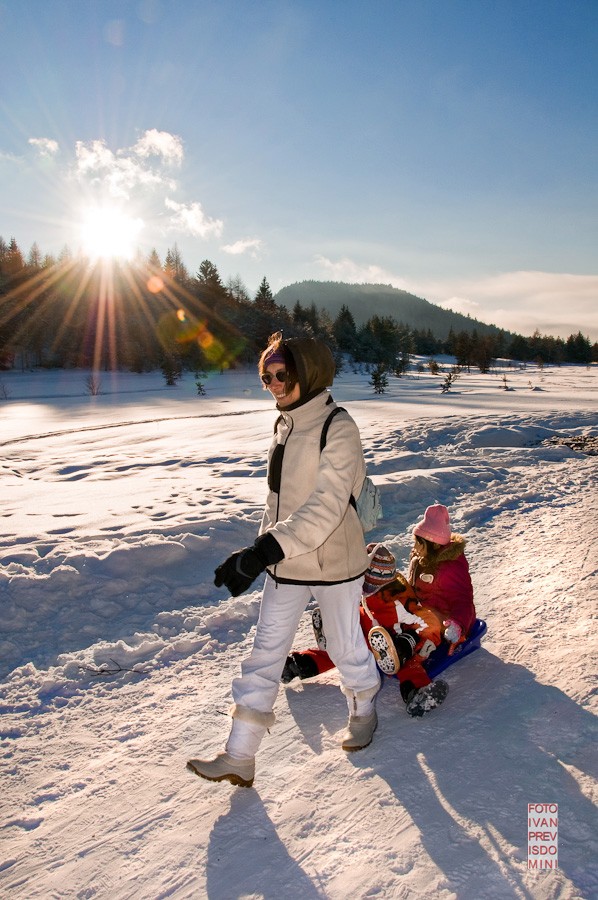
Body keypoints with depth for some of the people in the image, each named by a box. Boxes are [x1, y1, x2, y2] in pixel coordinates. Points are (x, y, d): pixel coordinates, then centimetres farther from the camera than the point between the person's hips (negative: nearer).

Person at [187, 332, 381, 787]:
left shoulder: (338, 429, -20)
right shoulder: (285, 425, 4)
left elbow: (325, 510, -29)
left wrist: (264, 551, -36)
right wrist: (262, 549, 15)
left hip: (334, 562, -6)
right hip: (286, 563, 7)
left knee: (345, 647, 15)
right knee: (265, 655, 9)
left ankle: (363, 710, 46)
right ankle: (239, 757, 19)